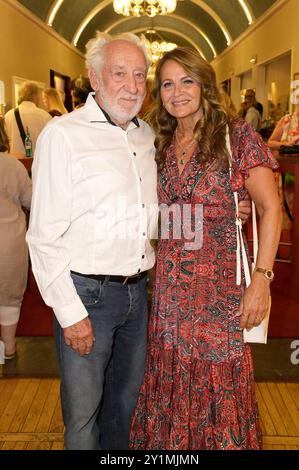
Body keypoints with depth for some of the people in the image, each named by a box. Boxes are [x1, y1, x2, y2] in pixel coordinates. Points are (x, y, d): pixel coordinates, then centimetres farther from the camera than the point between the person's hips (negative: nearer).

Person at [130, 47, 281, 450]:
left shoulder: (237, 136, -6)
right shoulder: (163, 145, 10)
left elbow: (270, 208, -9)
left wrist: (261, 279, -17)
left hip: (220, 285, -4)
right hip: (169, 288, 5)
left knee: (216, 385, 7)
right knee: (171, 384, 14)